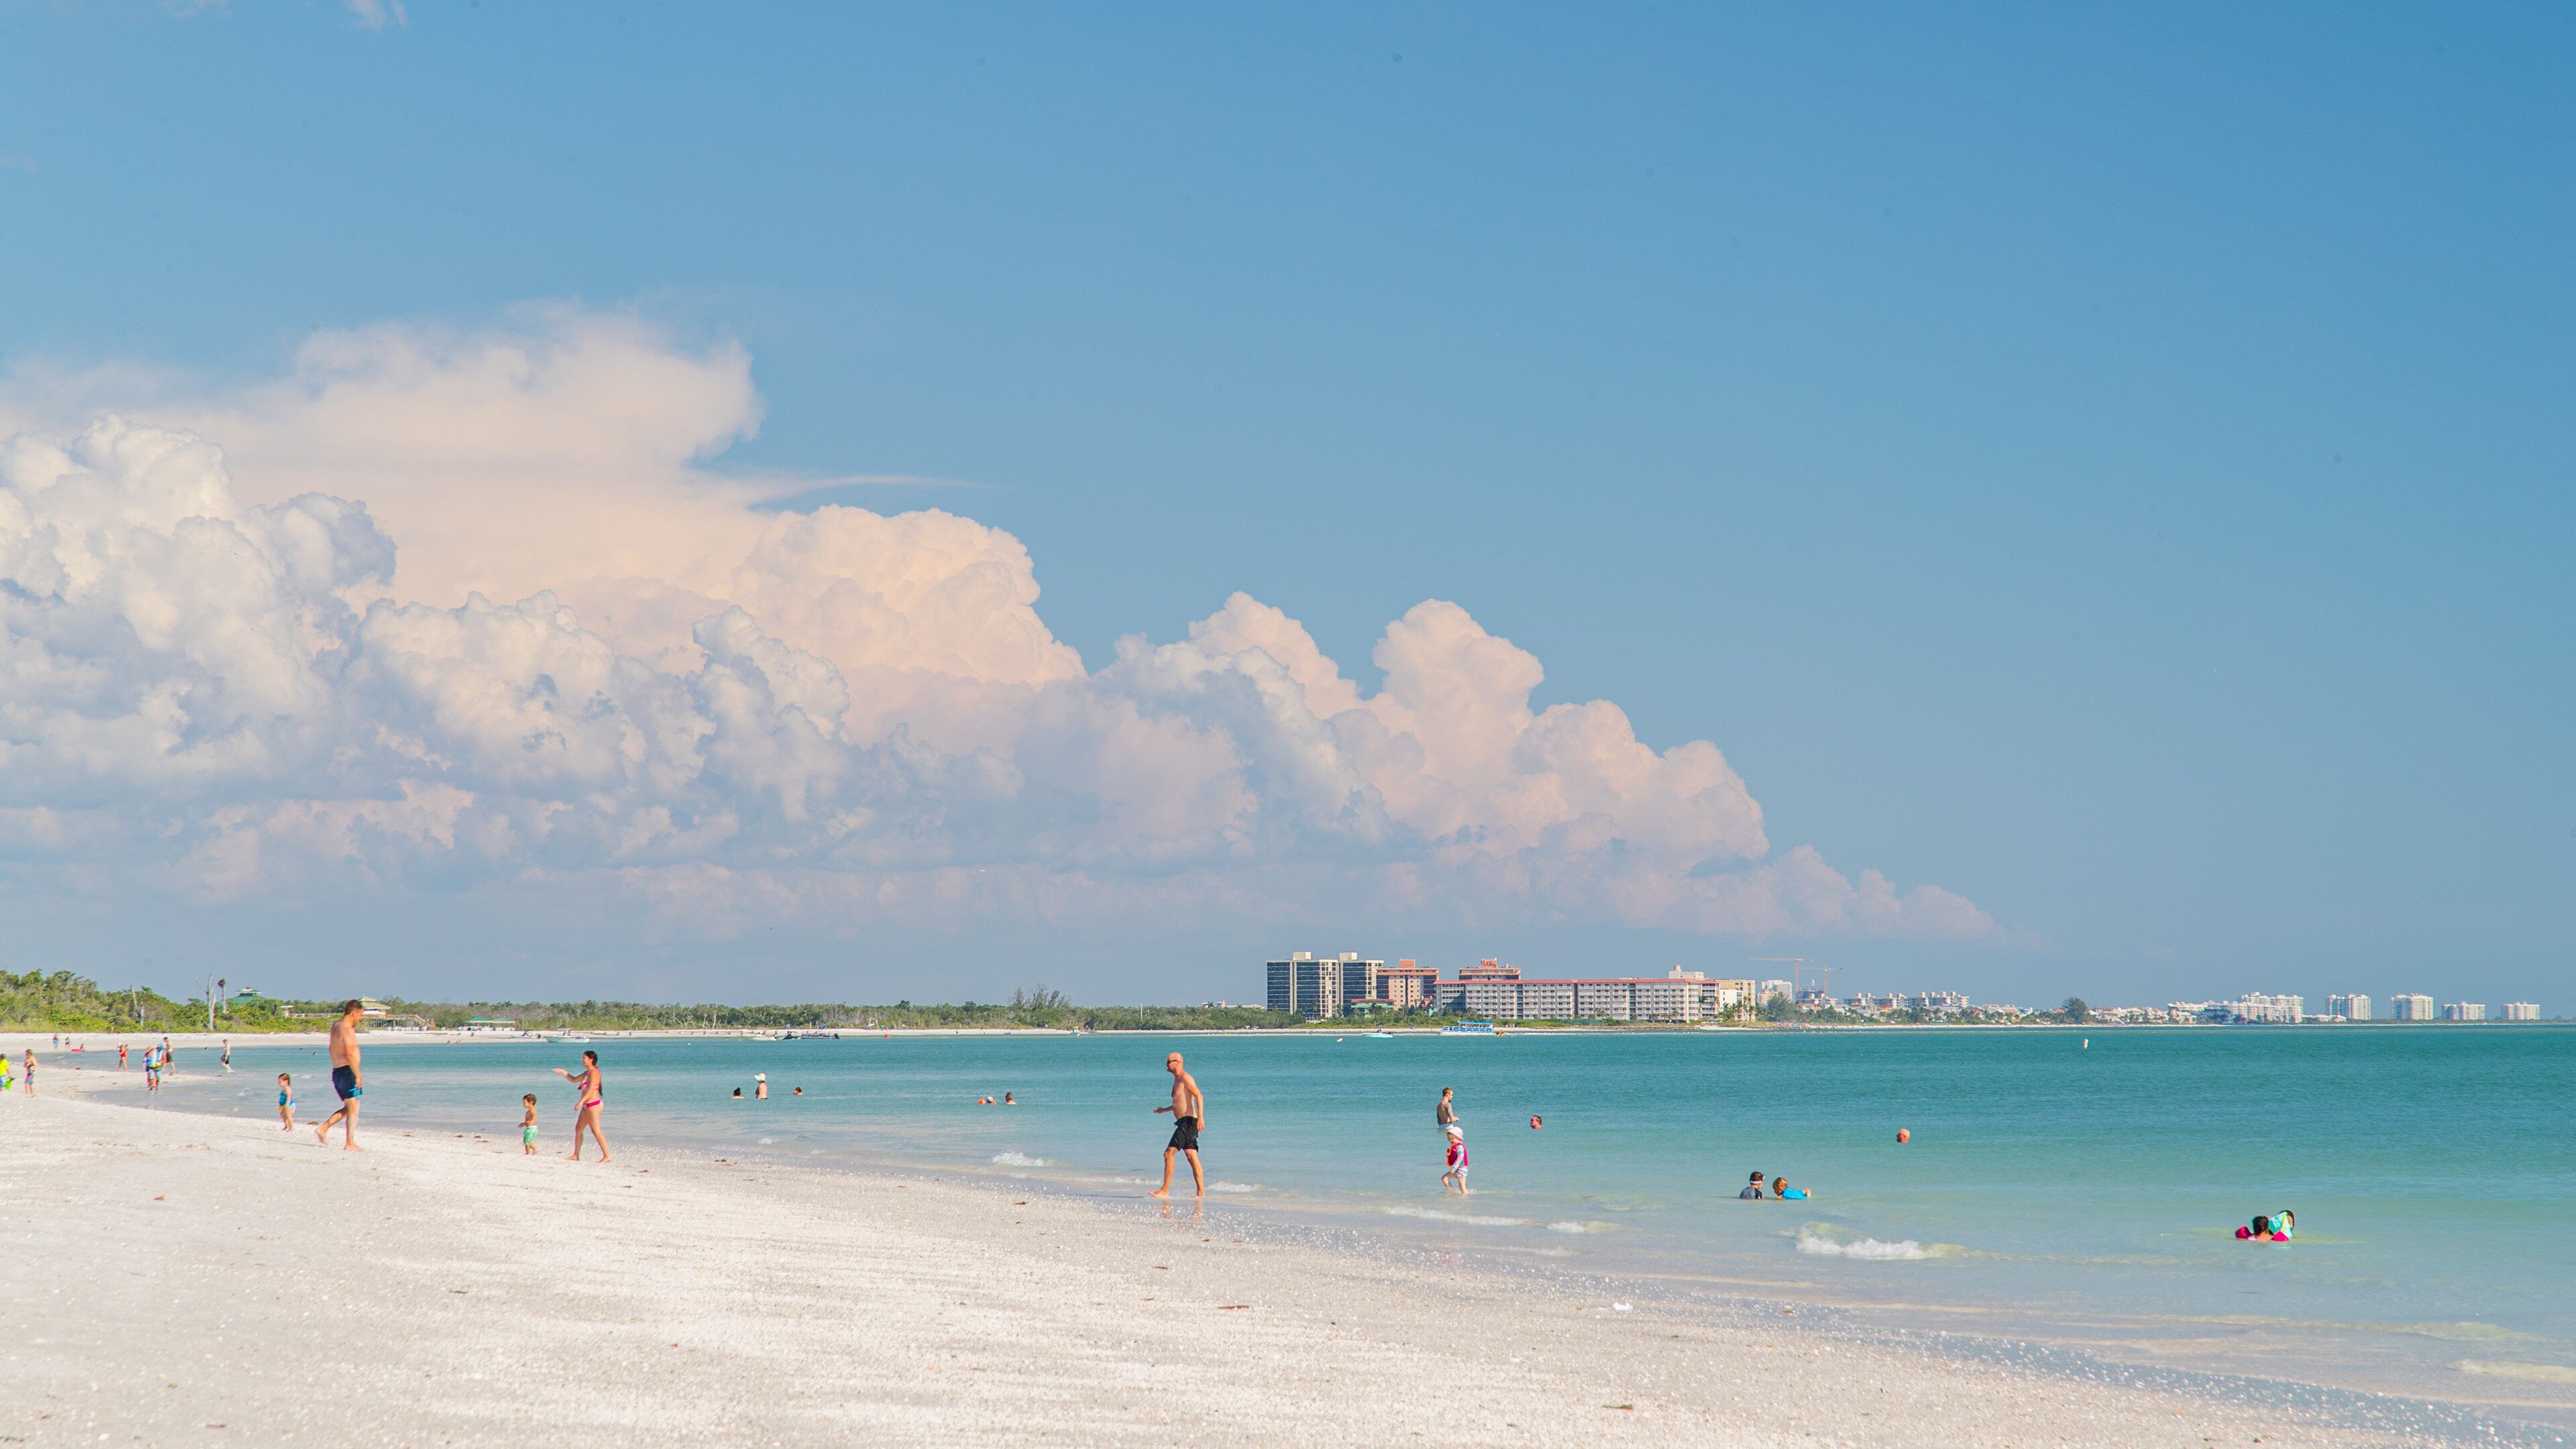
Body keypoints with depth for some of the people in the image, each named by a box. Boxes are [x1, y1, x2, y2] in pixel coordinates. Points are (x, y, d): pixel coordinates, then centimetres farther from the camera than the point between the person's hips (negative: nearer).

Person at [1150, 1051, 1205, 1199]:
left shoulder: (1185, 1078, -9)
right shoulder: (1177, 1080, 21)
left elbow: (1199, 1096, -19)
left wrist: (1200, 1117, -28)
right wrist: (1165, 1110, 29)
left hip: (1188, 1121, -10)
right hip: (1183, 1123, 10)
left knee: (1169, 1153, -14)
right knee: (1192, 1158, 7)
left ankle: (1165, 1190, -16)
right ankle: (1201, 1192, 6)